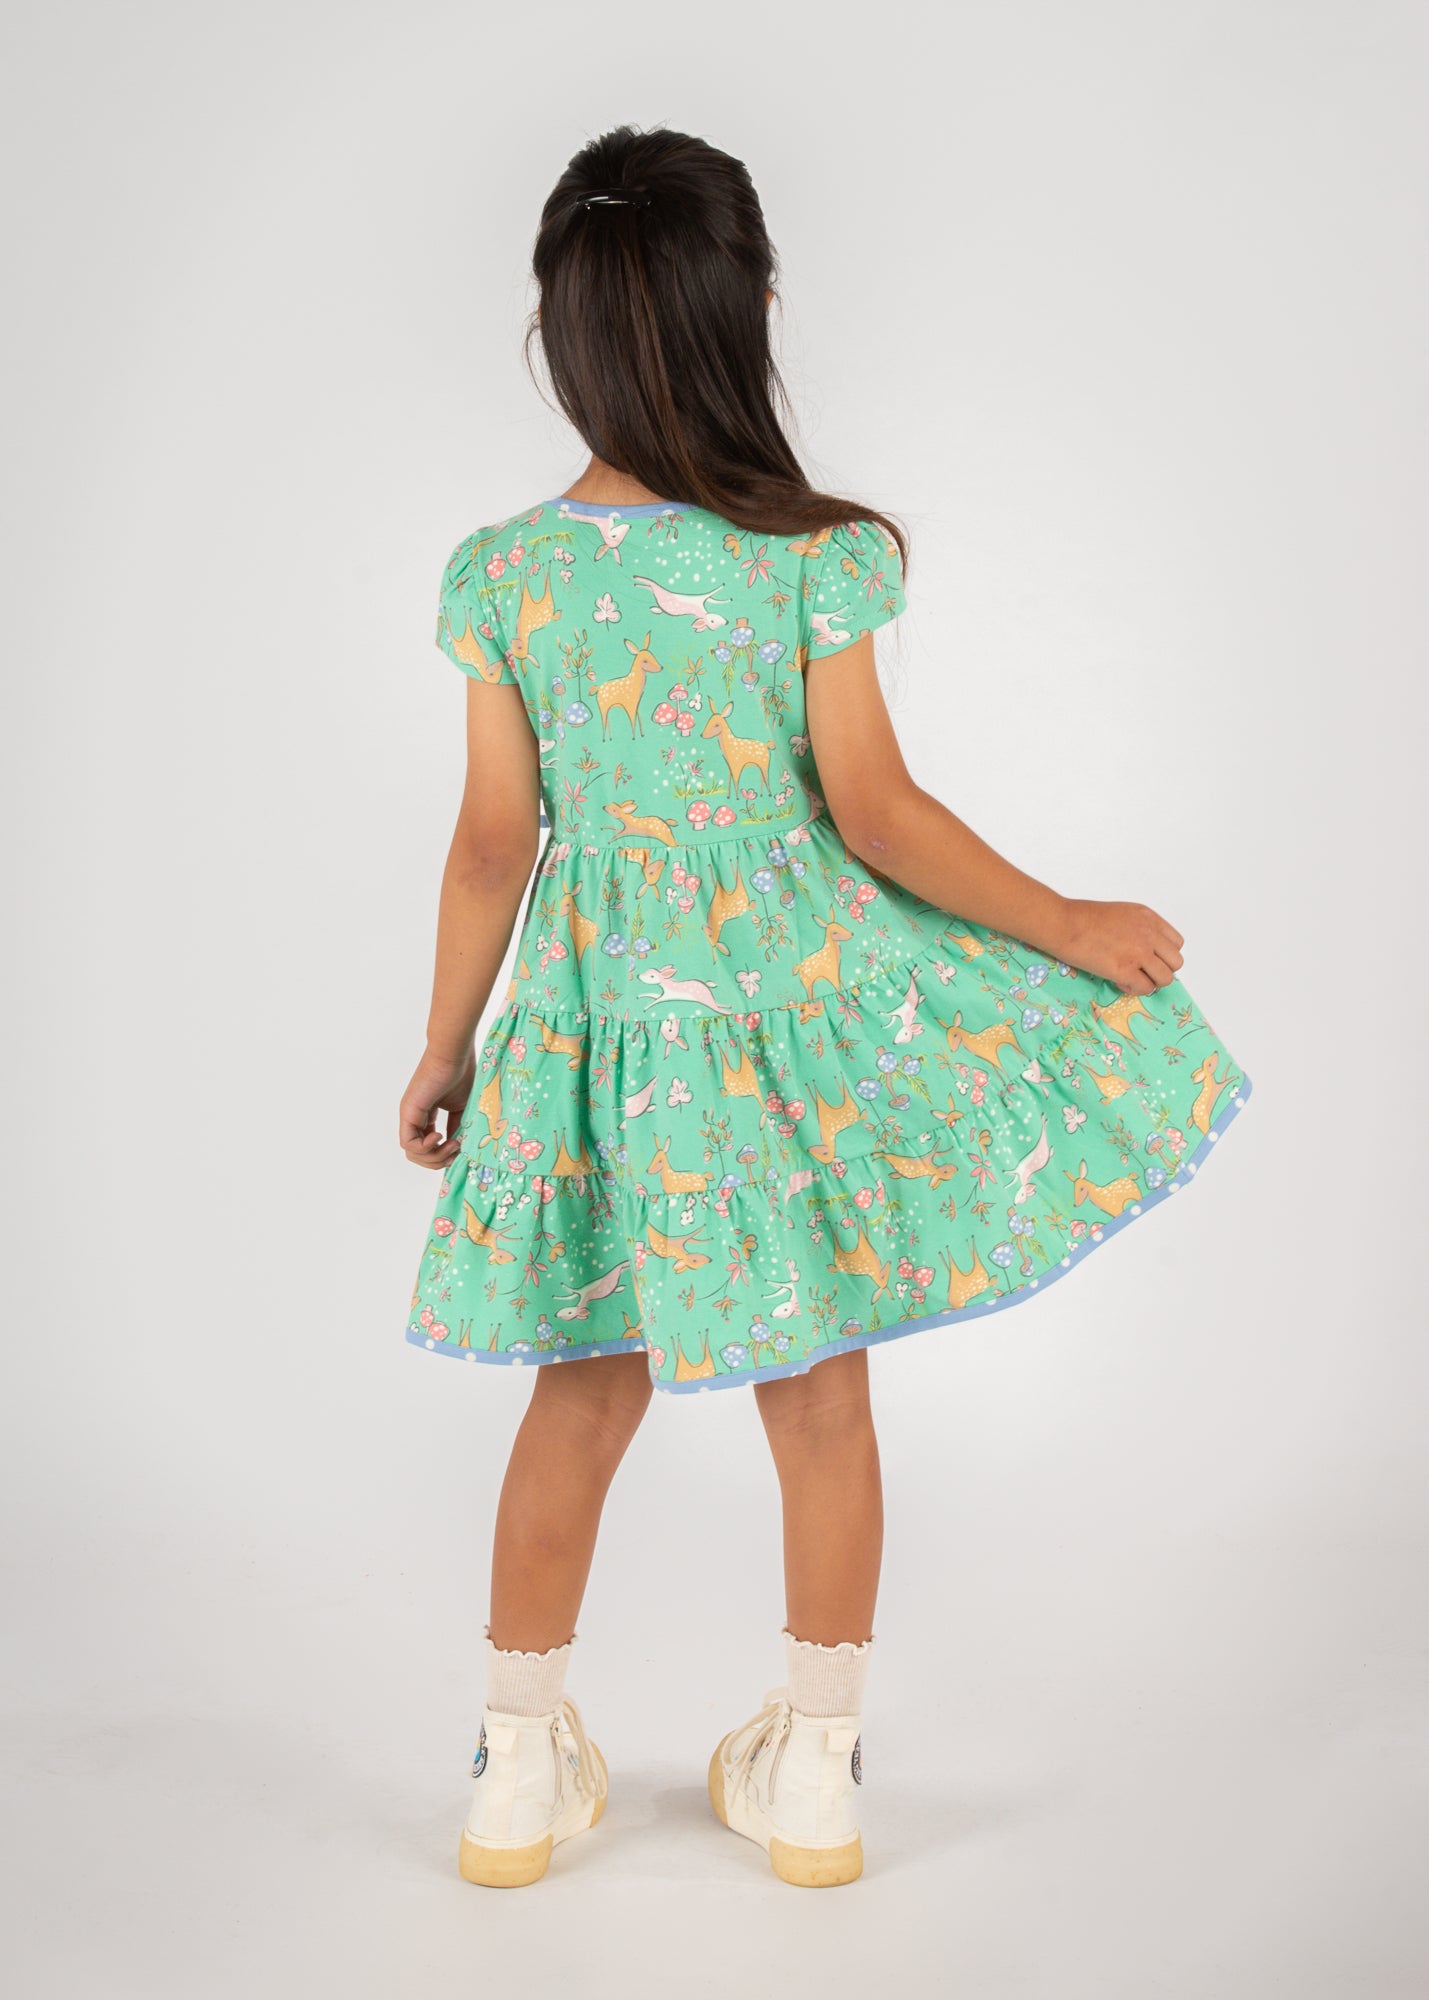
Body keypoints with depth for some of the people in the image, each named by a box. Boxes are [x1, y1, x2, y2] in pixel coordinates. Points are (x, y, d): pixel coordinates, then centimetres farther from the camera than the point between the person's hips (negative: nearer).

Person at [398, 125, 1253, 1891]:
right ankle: (816, 1775, 28)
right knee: (820, 1397, 13)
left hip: (603, 1018, 2)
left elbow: (494, 841, -3)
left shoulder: (500, 574, -7)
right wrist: (1070, 926, -1)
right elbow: (875, 813, -12)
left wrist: (444, 1045, 9)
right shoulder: (817, 557, -13)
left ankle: (520, 1769, 28)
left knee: (584, 1389, 17)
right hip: (797, 1009, -1)